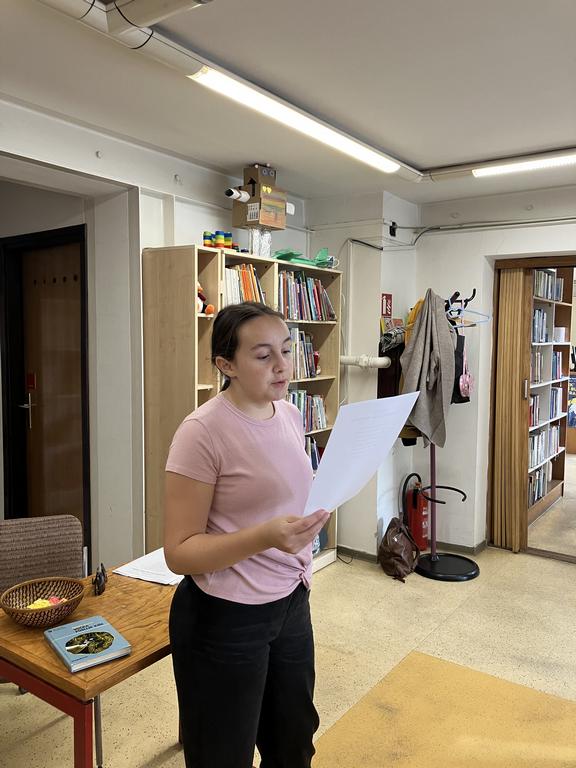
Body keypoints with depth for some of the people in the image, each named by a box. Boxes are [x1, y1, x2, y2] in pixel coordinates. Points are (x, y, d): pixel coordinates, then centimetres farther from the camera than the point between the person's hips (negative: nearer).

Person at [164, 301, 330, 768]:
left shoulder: (290, 414, 0)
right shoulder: (203, 432, -22)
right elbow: (179, 551, -20)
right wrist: (266, 537, -33)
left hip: (291, 603, 7)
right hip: (225, 618, -6)